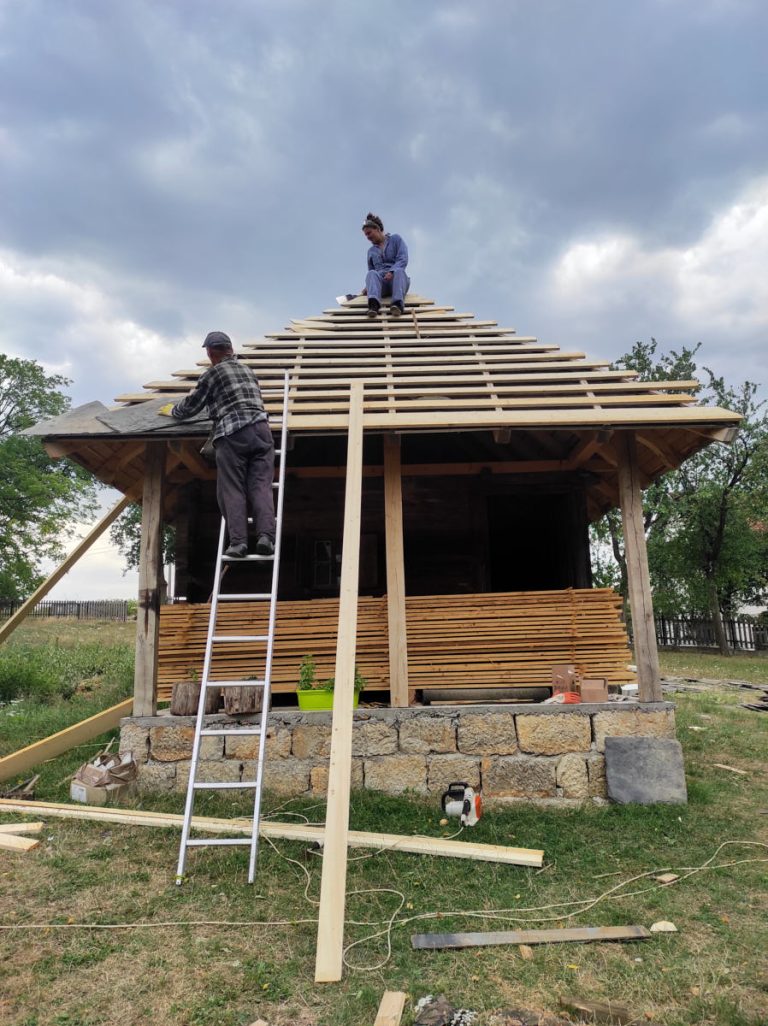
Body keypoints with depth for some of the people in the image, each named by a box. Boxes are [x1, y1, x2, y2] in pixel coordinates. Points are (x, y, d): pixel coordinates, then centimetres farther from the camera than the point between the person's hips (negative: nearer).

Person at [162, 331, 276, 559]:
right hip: (260, 428, 4)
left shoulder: (213, 373, 10)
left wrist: (172, 410, 34)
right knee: (260, 485, -4)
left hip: (232, 434, -4)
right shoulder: (247, 369, 26)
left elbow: (190, 407, 12)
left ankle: (238, 541, -13)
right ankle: (265, 536, -19)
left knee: (232, 490, -3)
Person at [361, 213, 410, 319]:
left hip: (396, 278, -2)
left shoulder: (395, 239, 13)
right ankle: (373, 304, -63)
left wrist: (392, 272, -21)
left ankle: (398, 304, -64)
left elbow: (403, 260, -2)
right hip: (381, 281, 2)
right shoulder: (371, 251, 26)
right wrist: (368, 286, 5)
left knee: (399, 271, -37)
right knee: (371, 274, -32)